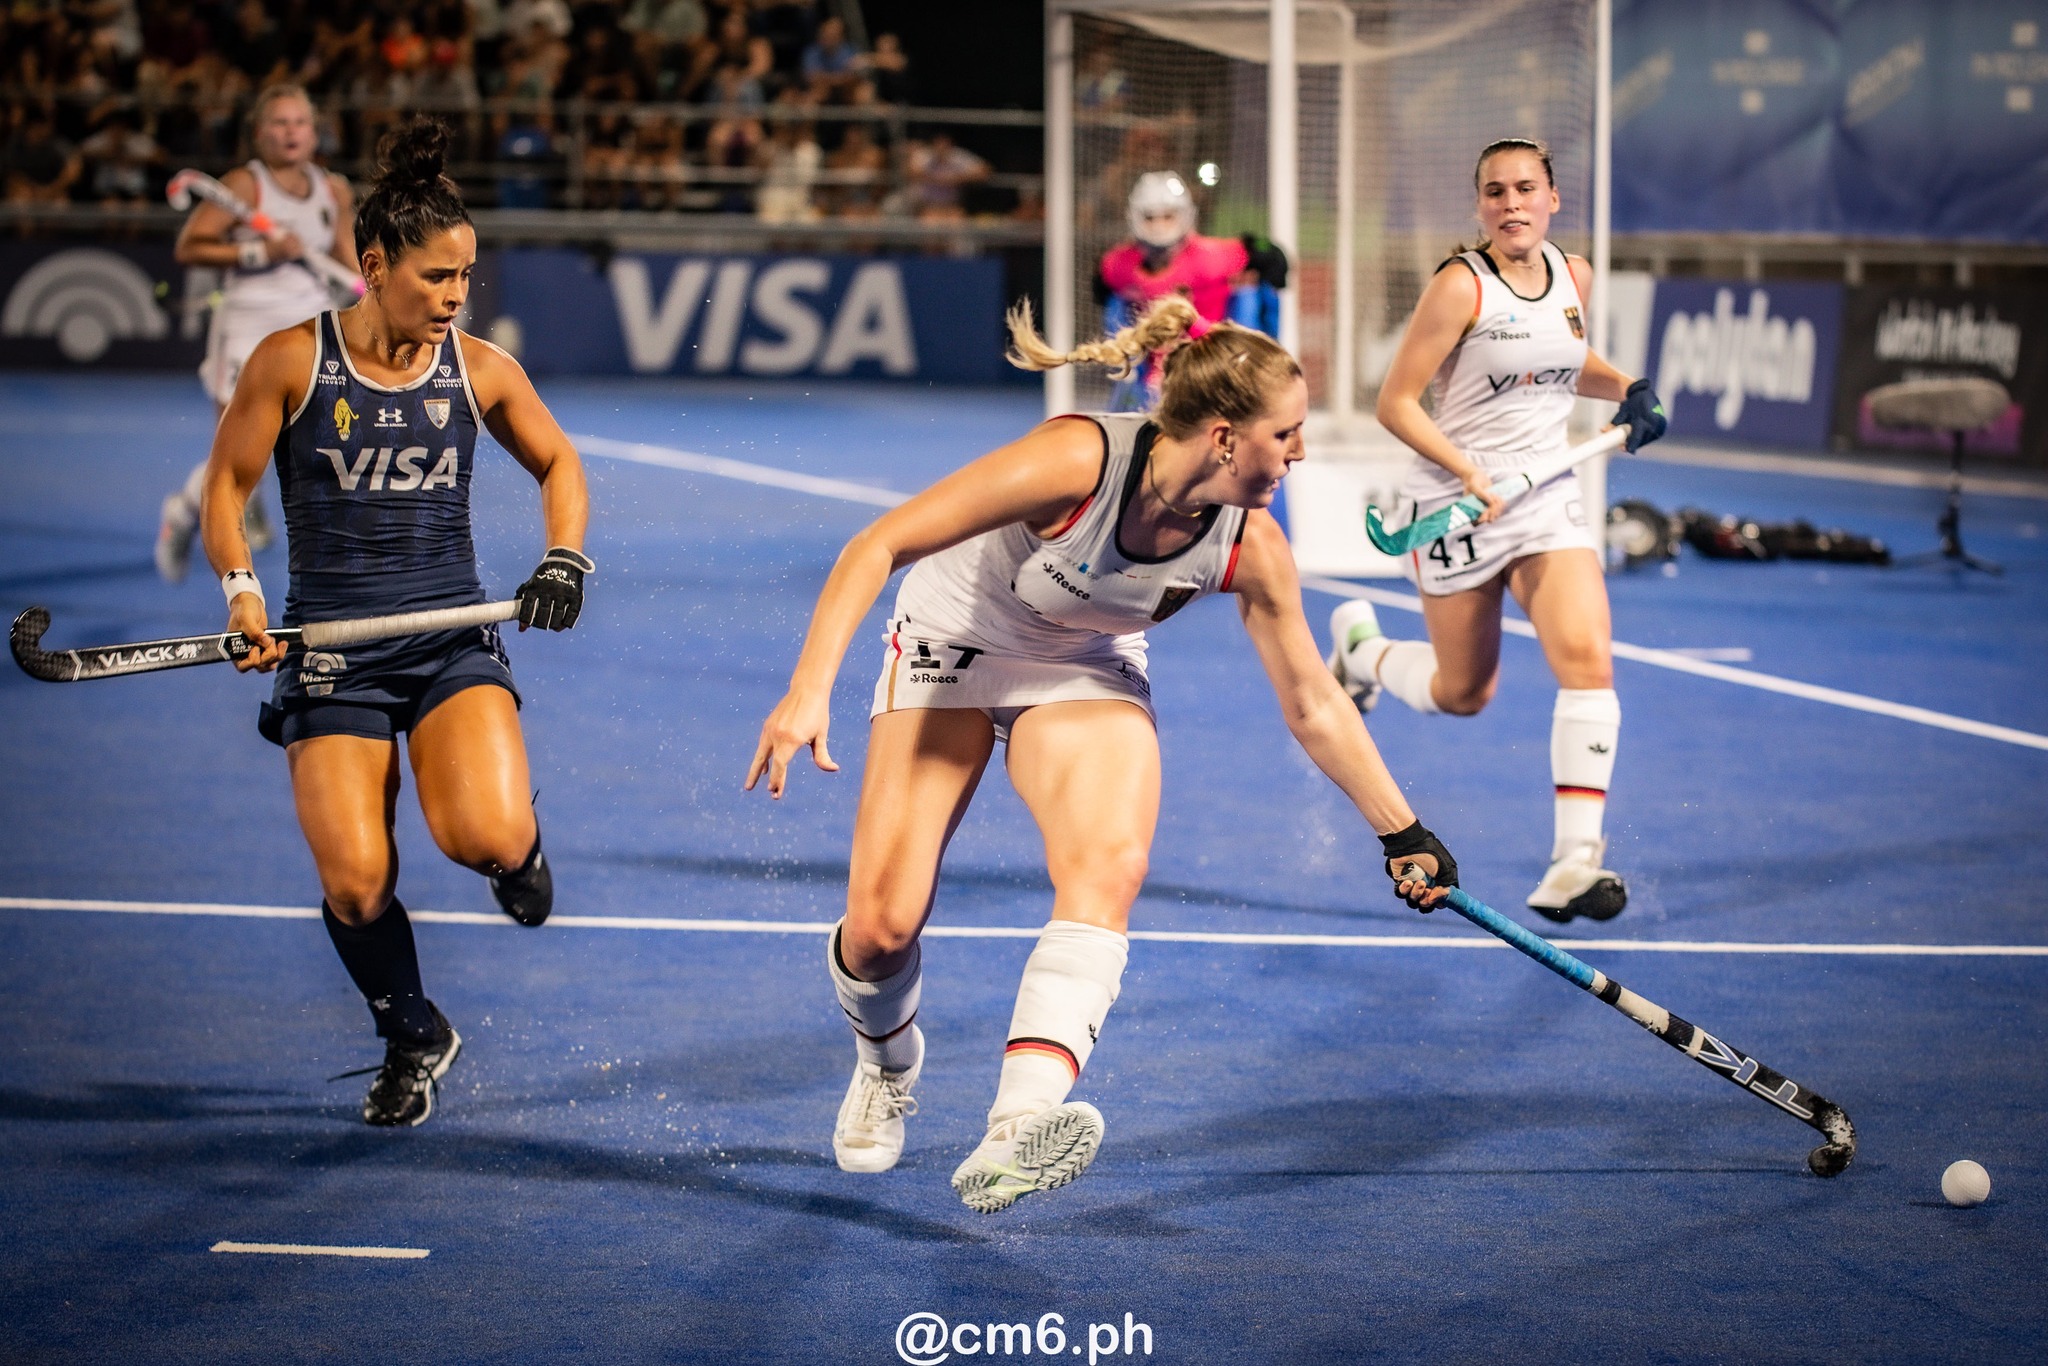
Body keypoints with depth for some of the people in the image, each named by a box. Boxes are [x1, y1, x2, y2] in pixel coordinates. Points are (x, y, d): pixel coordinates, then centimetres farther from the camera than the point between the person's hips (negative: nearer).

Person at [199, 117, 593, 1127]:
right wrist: (241, 590, -8)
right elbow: (226, 486, 5)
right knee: (356, 882, -10)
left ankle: (516, 849, 16)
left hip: (454, 638, 1)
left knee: (488, 837, -24)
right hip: (331, 647, -1)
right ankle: (412, 1038, 19)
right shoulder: (292, 360, -4)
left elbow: (557, 464, 18)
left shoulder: (480, 370, 2)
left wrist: (564, 560, 1)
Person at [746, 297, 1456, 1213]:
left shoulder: (1251, 551, -19)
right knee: (881, 927, -11)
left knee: (1110, 867, -29)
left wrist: (1404, 832, 3)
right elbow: (877, 548, -29)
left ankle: (1018, 1130, -43)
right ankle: (888, 1067, 27)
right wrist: (810, 690, -38)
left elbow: (1313, 708, -3)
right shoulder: (1077, 461, -34)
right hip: (950, 648, -3)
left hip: (1086, 678, 3)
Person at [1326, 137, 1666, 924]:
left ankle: (1575, 860, -18)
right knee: (1464, 694, 10)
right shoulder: (1462, 286, -14)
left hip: (1549, 499, 4)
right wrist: (1469, 470, -24)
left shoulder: (1574, 277, 4)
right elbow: (1395, 403, -13)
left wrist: (1626, 389, 6)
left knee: (1587, 659, -18)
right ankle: (1359, 646, 44)